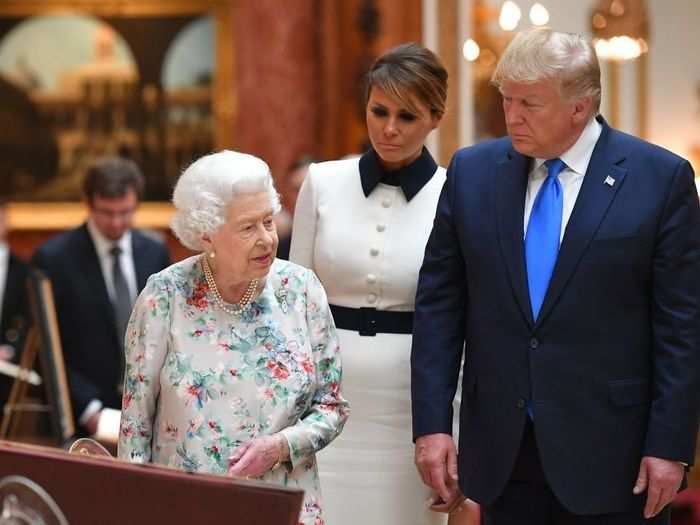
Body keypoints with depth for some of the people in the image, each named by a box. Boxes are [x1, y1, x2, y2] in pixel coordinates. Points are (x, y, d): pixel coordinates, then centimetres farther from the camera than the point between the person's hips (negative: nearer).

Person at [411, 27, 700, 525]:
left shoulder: (660, 177, -5)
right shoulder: (472, 171, 4)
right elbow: (438, 305, 5)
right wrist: (431, 423, -1)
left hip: (609, 455, -3)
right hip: (501, 452, 3)